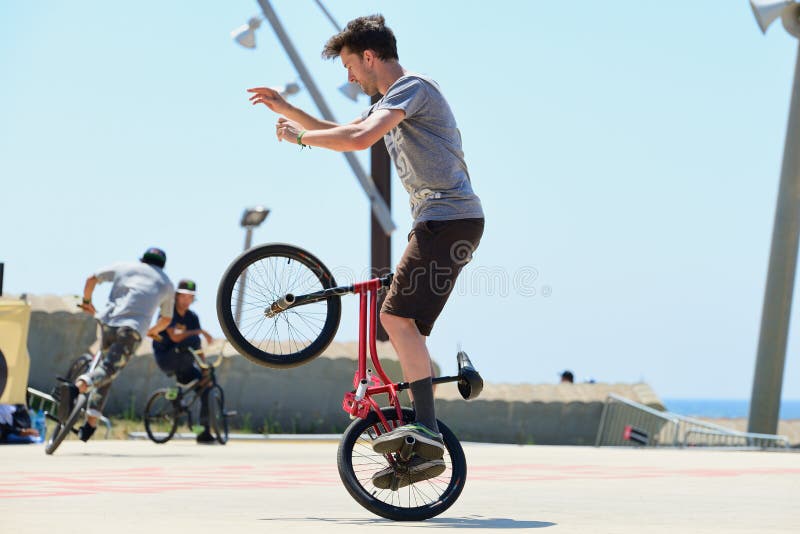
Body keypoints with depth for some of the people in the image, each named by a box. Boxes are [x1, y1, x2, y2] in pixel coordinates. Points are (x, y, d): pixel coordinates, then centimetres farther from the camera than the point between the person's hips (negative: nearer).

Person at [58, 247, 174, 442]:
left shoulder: (125, 267, 23)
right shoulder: (166, 283, 23)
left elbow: (92, 278, 20)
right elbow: (166, 318, 32)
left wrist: (87, 301, 36)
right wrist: (153, 331, 52)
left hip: (108, 321, 3)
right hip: (133, 328, -3)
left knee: (106, 366, 19)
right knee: (108, 370, -13)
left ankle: (91, 423, 15)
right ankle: (76, 387, -44)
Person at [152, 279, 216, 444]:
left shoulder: (192, 317, 7)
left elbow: (198, 348, 6)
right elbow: (174, 336, -26)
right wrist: (199, 331, -27)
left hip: (181, 362, 6)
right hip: (165, 359, -6)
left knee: (206, 384, -10)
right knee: (192, 340, -31)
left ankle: (204, 432, -4)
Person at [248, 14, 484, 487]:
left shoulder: (413, 87, -10)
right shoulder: (390, 101, 23)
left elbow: (358, 139, -24)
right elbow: (341, 133, 33)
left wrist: (299, 137, -10)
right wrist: (285, 108, 24)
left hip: (450, 218, -10)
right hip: (439, 221, 10)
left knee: (398, 315, -18)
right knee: (404, 325, 8)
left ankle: (426, 428, -19)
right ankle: (424, 451, 8)